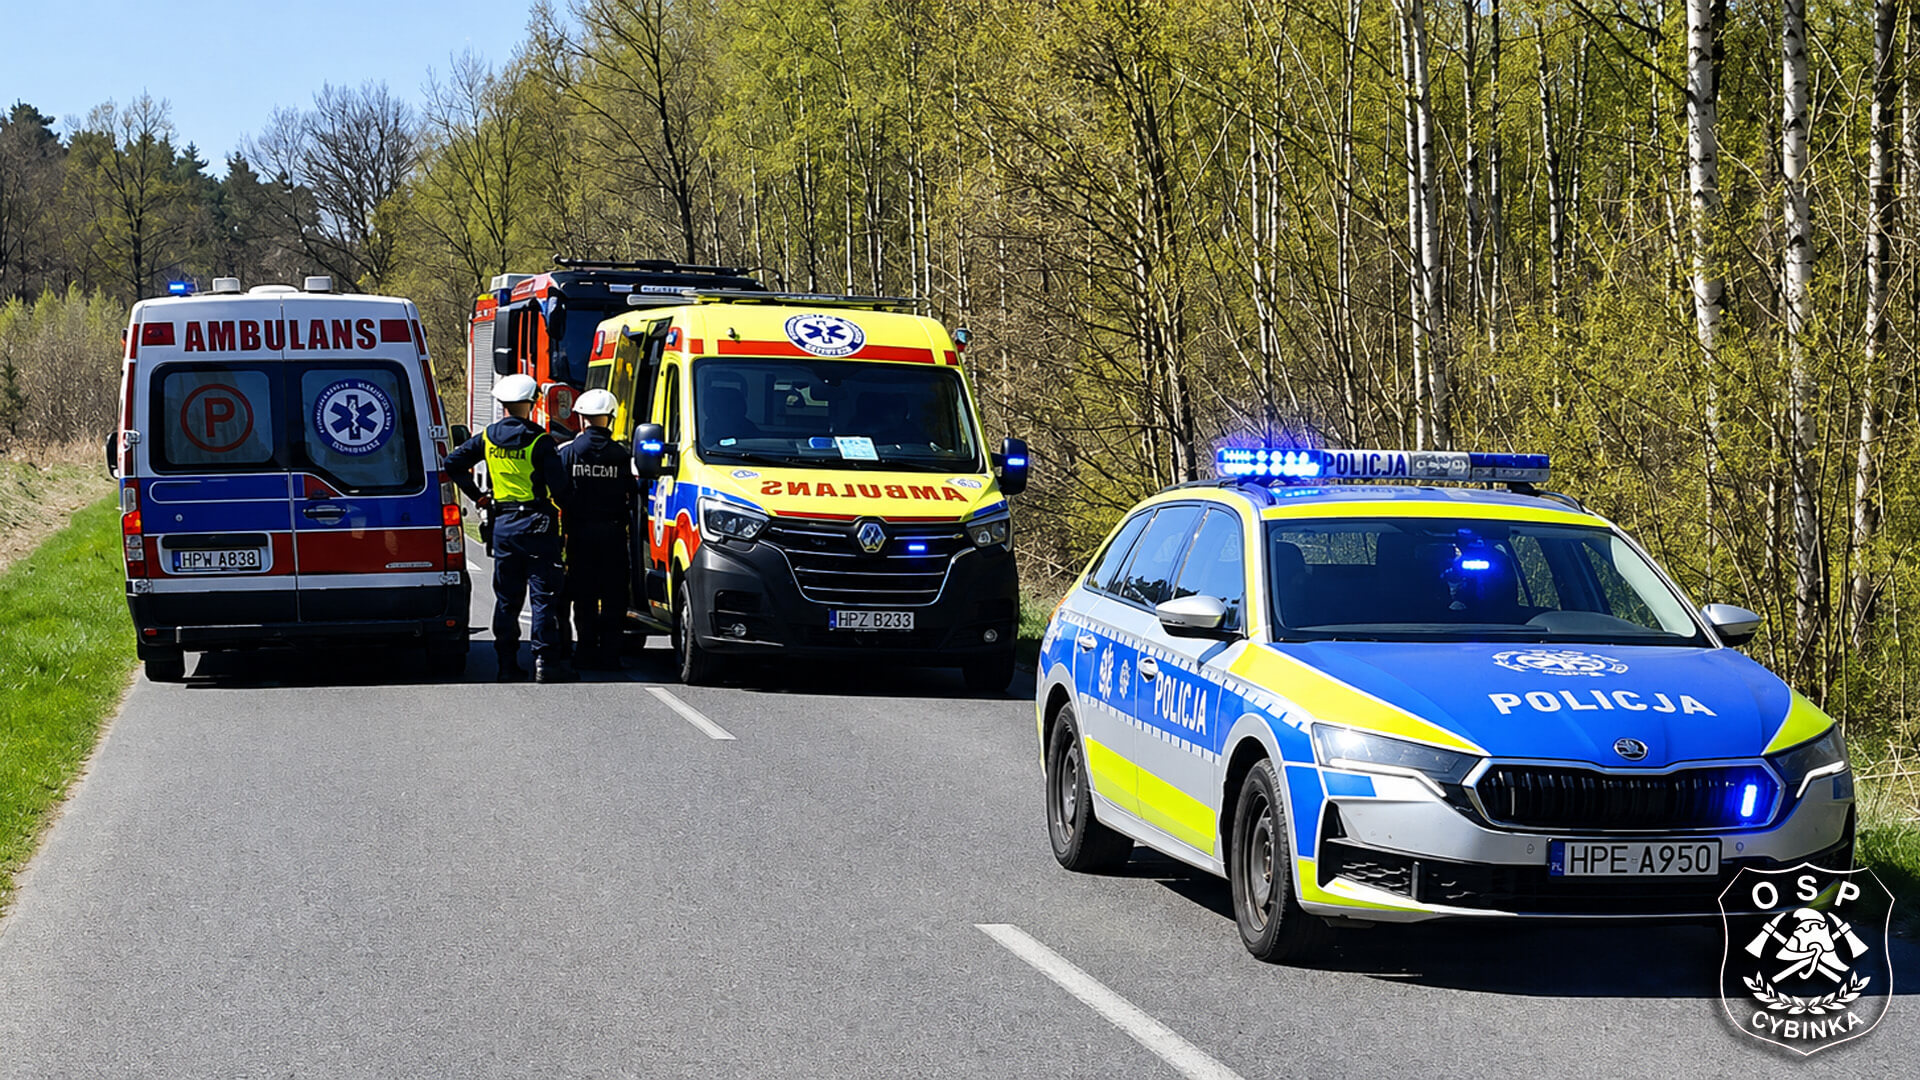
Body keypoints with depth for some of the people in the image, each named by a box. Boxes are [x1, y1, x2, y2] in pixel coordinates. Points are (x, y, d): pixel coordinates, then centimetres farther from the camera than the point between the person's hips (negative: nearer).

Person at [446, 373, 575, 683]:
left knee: (507, 598, 10)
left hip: (503, 526, 5)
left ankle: (507, 664, 10)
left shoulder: (488, 437, 4)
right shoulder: (539, 441, -11)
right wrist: (566, 496, 9)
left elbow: (453, 463, 6)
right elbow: (560, 487, -14)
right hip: (536, 523, -5)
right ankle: (546, 661, -6)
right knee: (544, 594, -1)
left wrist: (477, 496, 12)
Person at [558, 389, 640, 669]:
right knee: (614, 598, 5)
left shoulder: (567, 452, -2)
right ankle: (609, 654, 2)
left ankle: (585, 654, 6)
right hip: (613, 531, 0)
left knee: (584, 598, 7)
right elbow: (633, 491, -4)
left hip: (580, 533, 0)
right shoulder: (621, 454, -3)